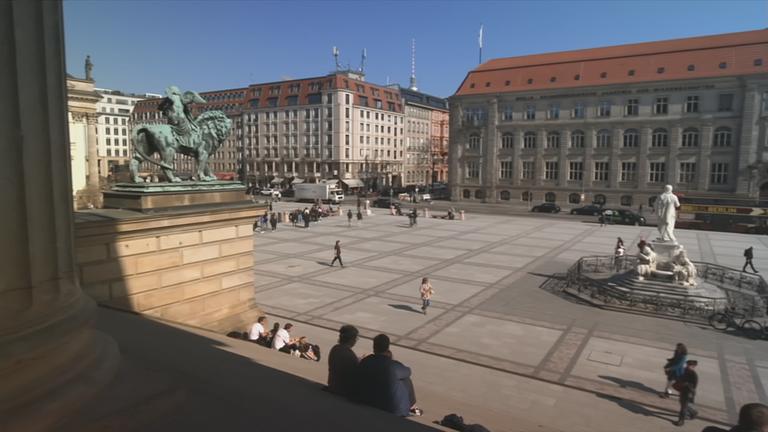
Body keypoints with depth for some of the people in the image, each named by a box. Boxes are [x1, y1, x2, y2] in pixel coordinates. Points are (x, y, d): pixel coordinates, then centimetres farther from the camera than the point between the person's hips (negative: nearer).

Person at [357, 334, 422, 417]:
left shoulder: (364, 362, -13)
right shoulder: (394, 365, -22)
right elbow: (407, 371, 0)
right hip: (392, 408, -4)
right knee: (406, 380, 16)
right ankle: (411, 408, 34)